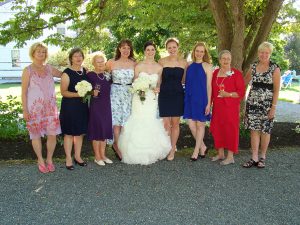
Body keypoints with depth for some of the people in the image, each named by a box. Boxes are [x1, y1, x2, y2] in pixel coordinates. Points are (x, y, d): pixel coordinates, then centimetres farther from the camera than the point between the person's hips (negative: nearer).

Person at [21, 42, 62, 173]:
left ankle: (49, 159, 20)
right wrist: (25, 110, -8)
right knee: (36, 135, 6)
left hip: (50, 107, 3)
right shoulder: (28, 70, -4)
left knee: (52, 134, 1)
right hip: (34, 108, -3)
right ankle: (40, 160, 23)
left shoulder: (49, 69, 7)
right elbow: (24, 92, -4)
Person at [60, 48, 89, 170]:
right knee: (69, 133, 2)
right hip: (69, 106, -5)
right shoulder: (67, 73, -8)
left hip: (82, 106, 6)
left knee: (80, 132, 11)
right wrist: (77, 94, -24)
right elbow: (63, 92, -12)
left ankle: (77, 156, 24)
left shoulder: (85, 71, 9)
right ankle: (68, 158, 13)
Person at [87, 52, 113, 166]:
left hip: (107, 105, 6)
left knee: (105, 129, 11)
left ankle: (103, 155, 24)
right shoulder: (90, 75, -7)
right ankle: (97, 157, 14)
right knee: (97, 130, 1)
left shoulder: (107, 75, 10)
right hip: (95, 105, -6)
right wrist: (92, 93, -26)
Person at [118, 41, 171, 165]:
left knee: (150, 122, 0)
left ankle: (150, 153, 14)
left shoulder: (159, 67, 5)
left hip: (152, 99, 2)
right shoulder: (139, 66, -1)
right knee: (139, 122, -3)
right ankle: (138, 154, 9)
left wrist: (157, 89, -7)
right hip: (140, 98, -1)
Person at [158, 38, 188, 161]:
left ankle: (172, 150, 15)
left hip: (178, 95, 1)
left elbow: (185, 80, 12)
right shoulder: (162, 61, 2)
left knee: (175, 123, 5)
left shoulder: (184, 62, 5)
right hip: (164, 95, -1)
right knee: (166, 123, -2)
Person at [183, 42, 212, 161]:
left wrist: (208, 103, -8)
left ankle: (196, 150, 18)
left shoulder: (207, 66, -2)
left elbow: (209, 85, -4)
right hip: (190, 98, 4)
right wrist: (185, 99, 5)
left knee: (200, 124, 6)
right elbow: (187, 83, 11)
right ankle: (202, 147, 22)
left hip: (201, 99, -3)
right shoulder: (189, 66, 8)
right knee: (191, 124, 1)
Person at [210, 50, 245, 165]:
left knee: (230, 130, -1)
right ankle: (220, 153, 24)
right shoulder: (215, 73, 10)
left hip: (230, 107, -5)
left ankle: (230, 157, 8)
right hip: (217, 107, 5)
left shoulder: (236, 73, -5)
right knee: (217, 129, 9)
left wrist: (228, 94, -18)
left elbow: (241, 92, -6)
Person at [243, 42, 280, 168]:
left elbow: (276, 89, -7)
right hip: (252, 102, 4)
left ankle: (262, 157, 21)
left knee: (265, 130, 5)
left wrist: (273, 107, -11)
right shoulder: (253, 66, 7)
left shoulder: (275, 68, -5)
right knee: (254, 130, 3)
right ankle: (254, 158, 10)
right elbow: (244, 82, 21)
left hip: (266, 104, -3)